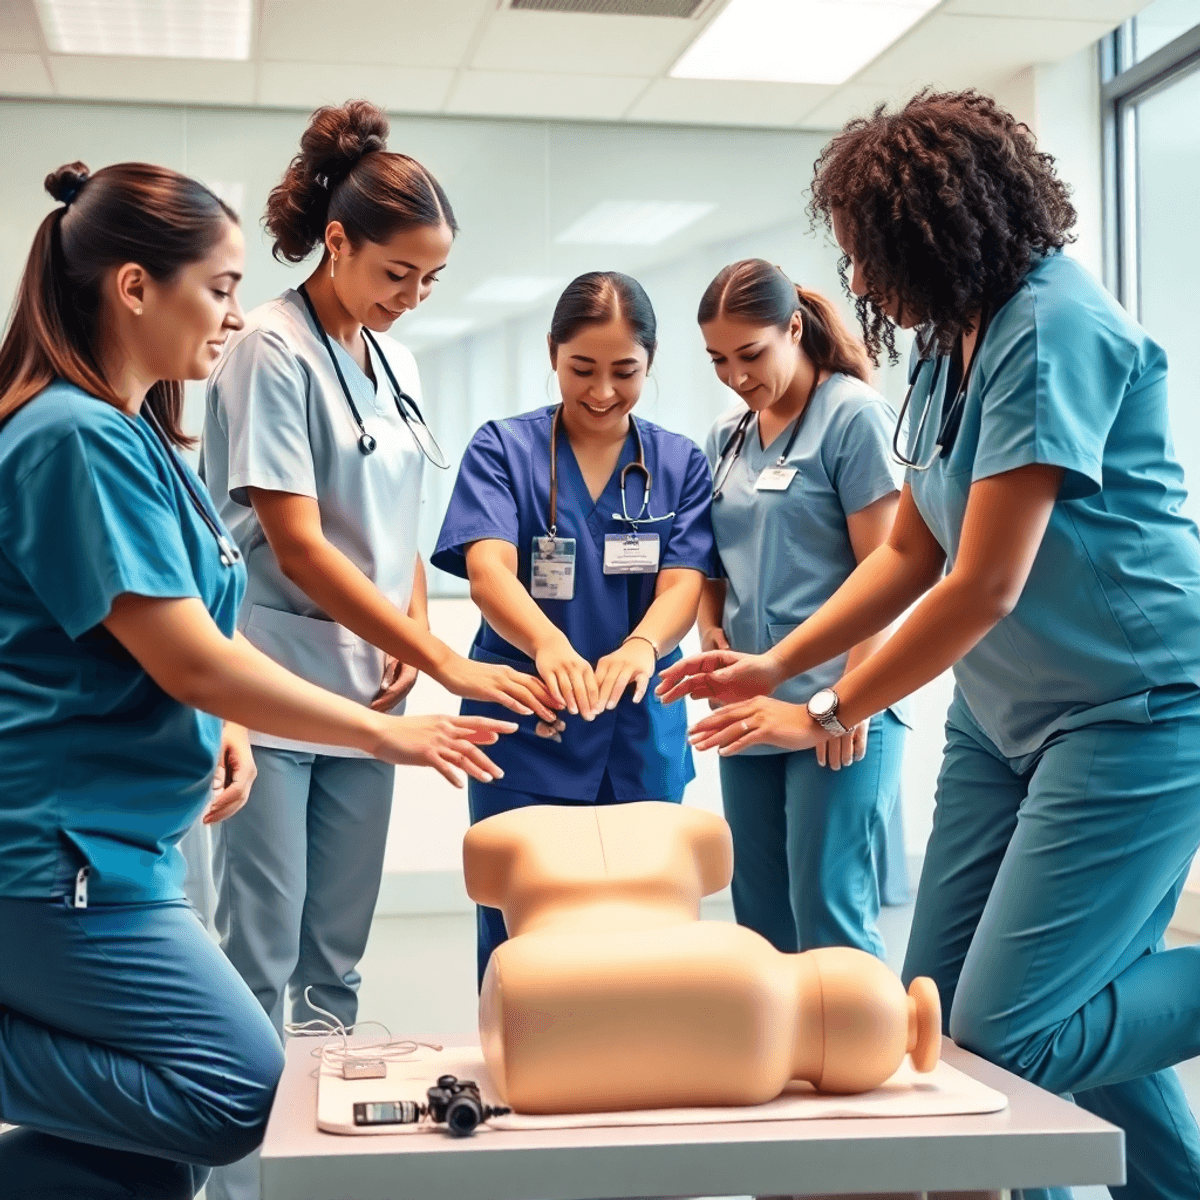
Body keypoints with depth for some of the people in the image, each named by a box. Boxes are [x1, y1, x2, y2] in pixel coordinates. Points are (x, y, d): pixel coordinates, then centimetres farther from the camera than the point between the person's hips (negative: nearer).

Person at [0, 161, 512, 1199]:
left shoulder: (132, 433, 14)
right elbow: (189, 658, -19)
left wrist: (217, 726, 2)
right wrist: (390, 734, -11)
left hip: (112, 840, 10)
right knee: (243, 1096, -10)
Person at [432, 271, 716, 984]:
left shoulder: (681, 465, 8)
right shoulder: (503, 449, 1)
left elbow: (684, 583, -6)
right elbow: (488, 569, -15)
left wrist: (641, 647, -29)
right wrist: (548, 644, -37)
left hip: (641, 736, 2)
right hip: (524, 731, -2)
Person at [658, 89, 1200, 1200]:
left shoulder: (1052, 329, -17)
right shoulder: (953, 348, 11)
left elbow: (986, 587, -20)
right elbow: (911, 553, 19)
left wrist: (824, 717, -11)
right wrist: (775, 665, 11)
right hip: (1003, 713, 10)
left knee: (1006, 1036, -14)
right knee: (938, 1003, 7)